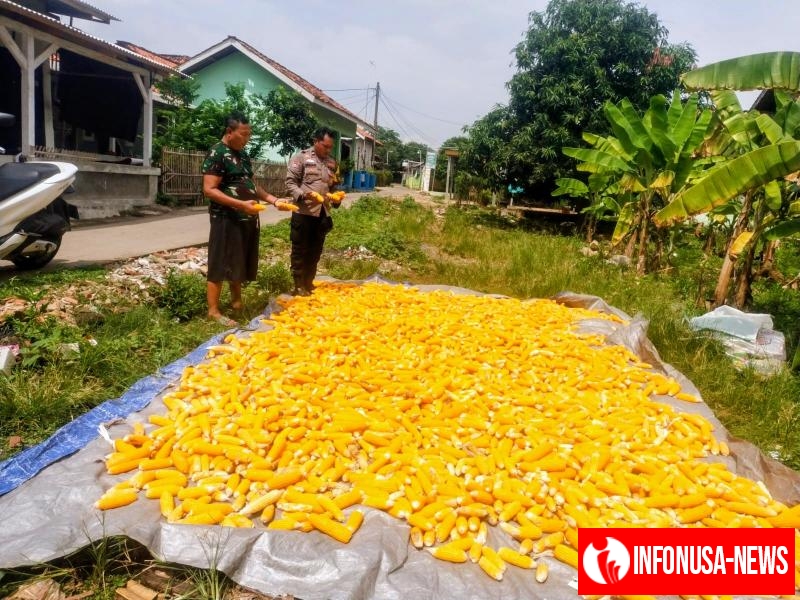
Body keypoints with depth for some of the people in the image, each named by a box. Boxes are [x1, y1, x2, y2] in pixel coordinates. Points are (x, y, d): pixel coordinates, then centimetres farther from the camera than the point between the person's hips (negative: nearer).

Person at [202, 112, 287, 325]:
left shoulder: (243, 154, 14)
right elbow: (209, 190, -19)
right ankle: (213, 311, 7)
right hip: (226, 219, -8)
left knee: (239, 263, 17)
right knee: (220, 265, -1)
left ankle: (236, 301, 32)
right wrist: (241, 204, -26)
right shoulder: (217, 154, -12)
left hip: (247, 218, 8)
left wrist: (273, 199, 9)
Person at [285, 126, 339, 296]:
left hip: (323, 213, 6)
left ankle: (309, 283, 25)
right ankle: (299, 286, 12)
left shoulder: (331, 162, 14)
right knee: (300, 250, 3)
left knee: (315, 251, 13)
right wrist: (304, 195, -22)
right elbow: (290, 182, -7)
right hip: (304, 212, -6)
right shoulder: (301, 158, -4)